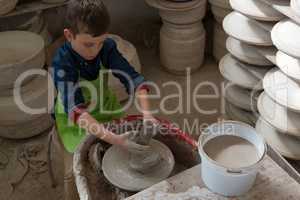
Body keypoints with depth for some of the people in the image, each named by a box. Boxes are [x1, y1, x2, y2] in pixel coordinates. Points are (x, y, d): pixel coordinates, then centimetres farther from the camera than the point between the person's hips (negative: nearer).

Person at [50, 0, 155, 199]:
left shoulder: (107, 47, -19)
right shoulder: (63, 63, -31)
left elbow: (133, 78, -22)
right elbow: (76, 110, -40)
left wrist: (147, 113, -39)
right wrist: (115, 139, -51)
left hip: (105, 109, 4)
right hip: (73, 119, -4)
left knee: (128, 151, 3)